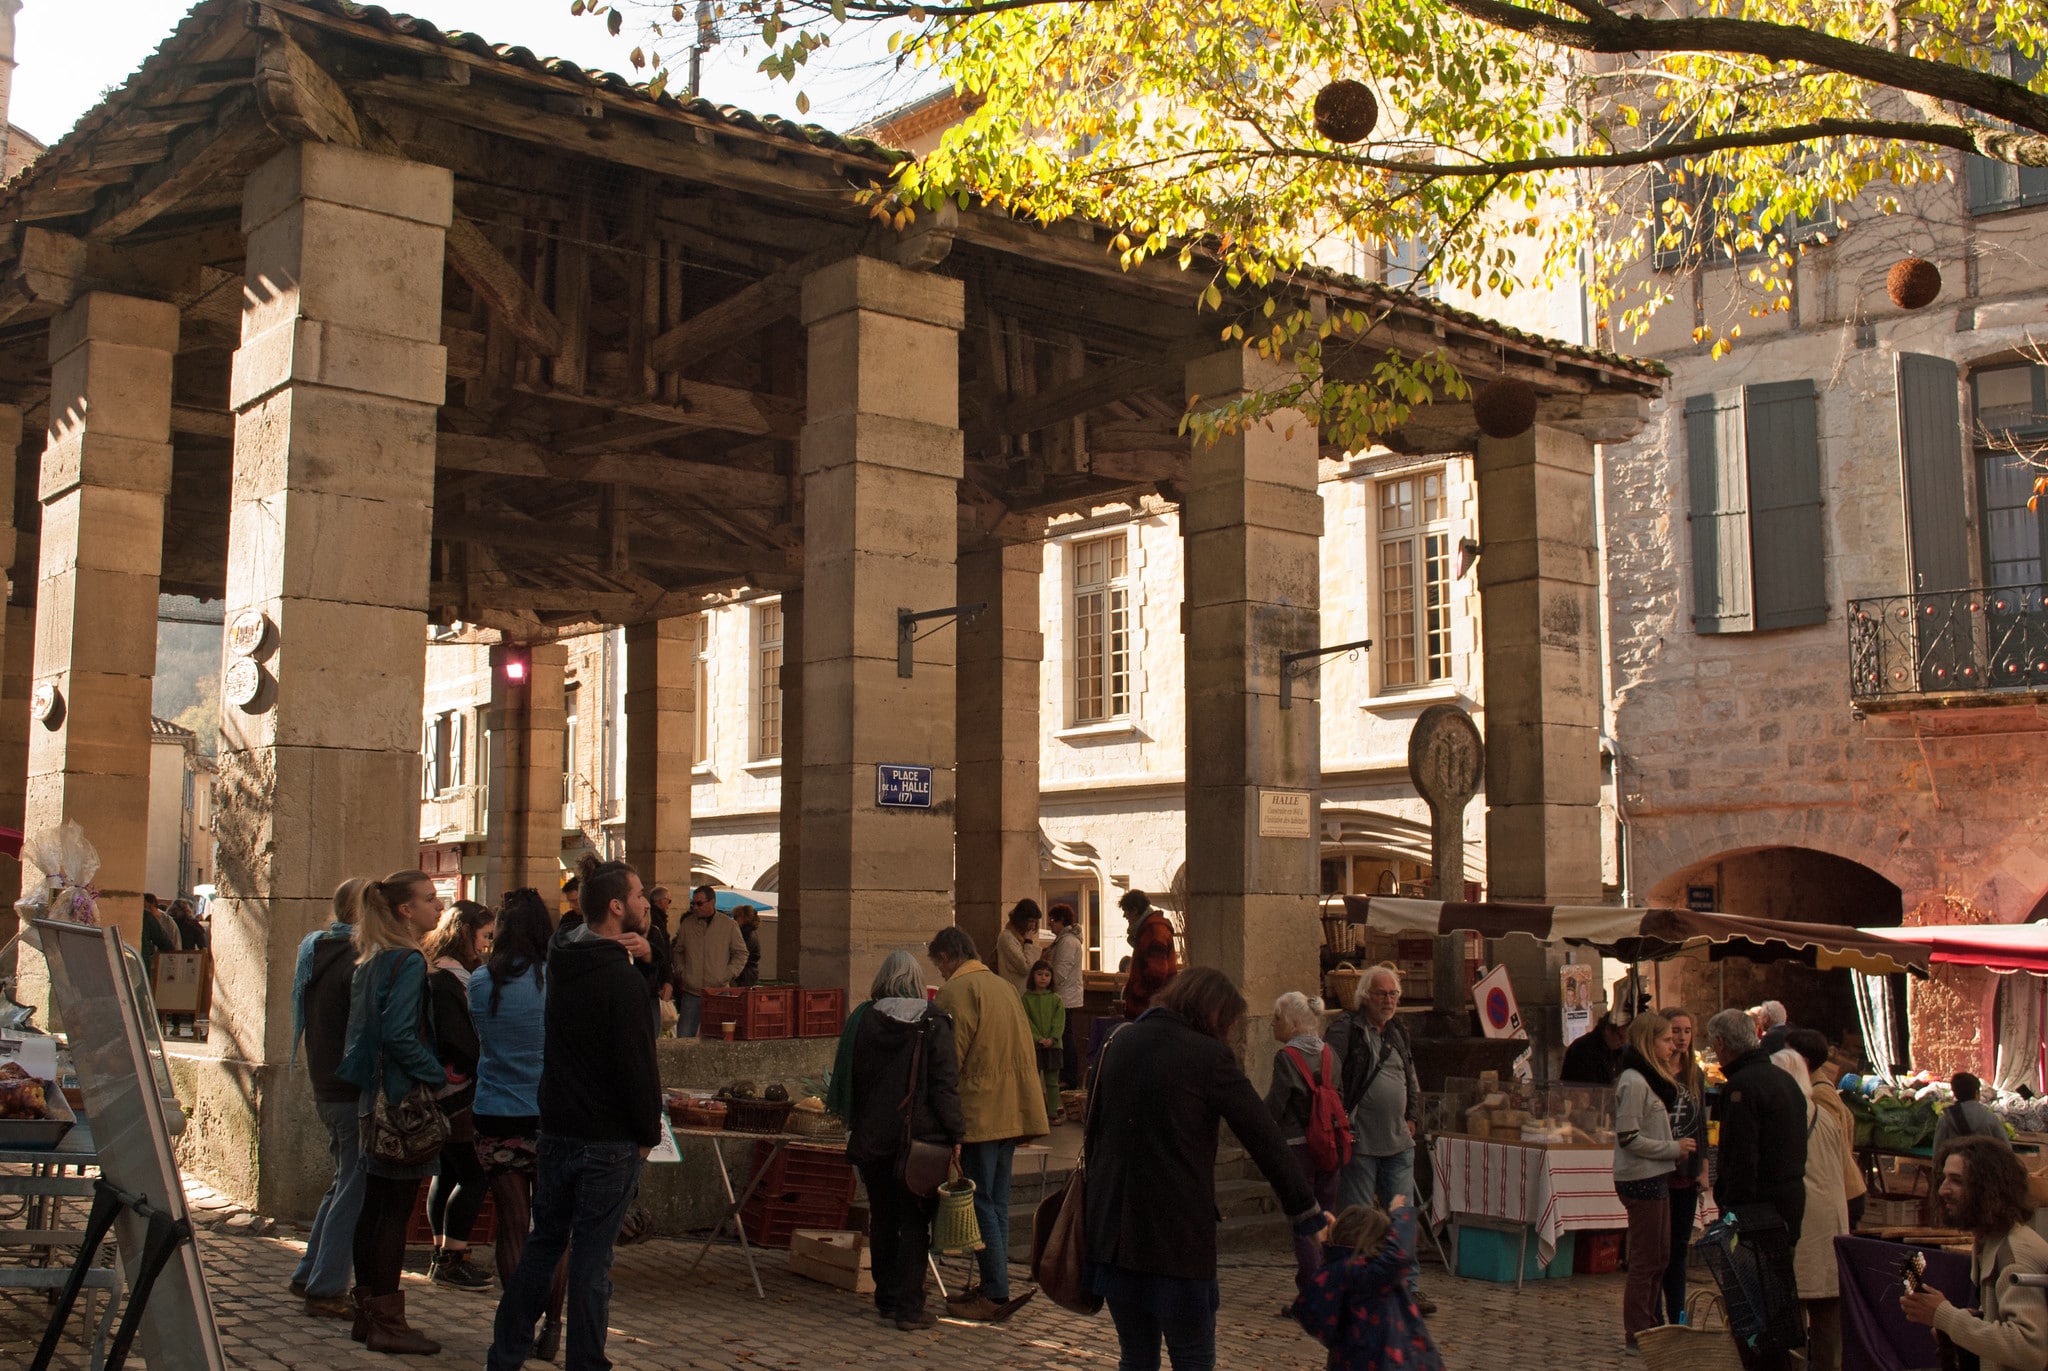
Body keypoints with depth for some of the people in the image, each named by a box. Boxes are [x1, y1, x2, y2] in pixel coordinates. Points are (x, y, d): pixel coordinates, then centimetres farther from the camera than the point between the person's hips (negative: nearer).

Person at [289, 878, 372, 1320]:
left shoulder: (314, 954, 13)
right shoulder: (358, 961, -16)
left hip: (325, 1087, 9)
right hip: (353, 1090, -9)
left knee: (344, 1182, 20)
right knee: (354, 1190, -2)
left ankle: (309, 1275, 27)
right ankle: (326, 1290, 2)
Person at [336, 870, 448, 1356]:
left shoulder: (370, 960, 13)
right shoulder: (408, 961, -15)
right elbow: (399, 1035, -22)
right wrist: (439, 1075, -13)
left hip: (375, 1095, 9)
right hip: (404, 1097, -9)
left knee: (375, 1203, 13)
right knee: (395, 1210, -4)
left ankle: (367, 1313, 20)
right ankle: (386, 1321, 2)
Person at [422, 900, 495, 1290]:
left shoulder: (451, 973, 17)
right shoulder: (449, 977, -16)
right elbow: (457, 1042, -22)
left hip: (449, 1093, 11)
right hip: (457, 1095, -11)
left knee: (447, 1174, 14)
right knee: (474, 1175, -7)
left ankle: (442, 1255, 20)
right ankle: (452, 1258, -3)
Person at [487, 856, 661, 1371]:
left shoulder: (562, 959, 6)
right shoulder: (622, 980, -19)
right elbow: (637, 1065, -18)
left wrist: (638, 947, 0)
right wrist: (648, 1133, -5)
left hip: (555, 1129, 7)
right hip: (609, 1139, -7)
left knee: (543, 1242, 18)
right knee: (591, 1257, 0)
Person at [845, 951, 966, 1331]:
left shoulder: (865, 1021, 1)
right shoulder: (934, 1023, -7)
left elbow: (853, 1079, 8)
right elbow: (945, 1083, -10)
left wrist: (854, 1124, 20)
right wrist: (955, 1134, -7)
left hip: (873, 1137, 3)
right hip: (921, 1137, -3)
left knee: (882, 1219, 14)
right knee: (915, 1222, 3)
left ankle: (887, 1299, 21)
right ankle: (910, 1307, 0)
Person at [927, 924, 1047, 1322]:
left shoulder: (956, 992, -9)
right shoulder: (1003, 986, 16)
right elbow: (1025, 1050, 19)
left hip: (980, 1113, -8)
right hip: (1012, 1109, 8)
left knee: (980, 1202, -4)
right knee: (997, 1202, 14)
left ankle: (996, 1295, -4)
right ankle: (993, 1285, 19)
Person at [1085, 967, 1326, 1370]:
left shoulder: (1118, 1044, 10)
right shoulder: (1208, 1056, -9)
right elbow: (1263, 1137, -7)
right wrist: (1306, 1209, 0)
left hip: (1111, 1228, 6)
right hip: (1177, 1234, -6)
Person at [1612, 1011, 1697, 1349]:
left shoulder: (1650, 1078, 13)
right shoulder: (1634, 1082, -19)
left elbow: (1663, 1114, 11)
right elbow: (1628, 1138, -22)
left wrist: (1671, 1073, 5)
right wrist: (1674, 1148, -15)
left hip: (1655, 1178, 10)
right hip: (1641, 1180, -10)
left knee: (1659, 1257, 16)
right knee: (1646, 1259, -2)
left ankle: (1648, 1325, 26)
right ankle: (1637, 1333, 7)